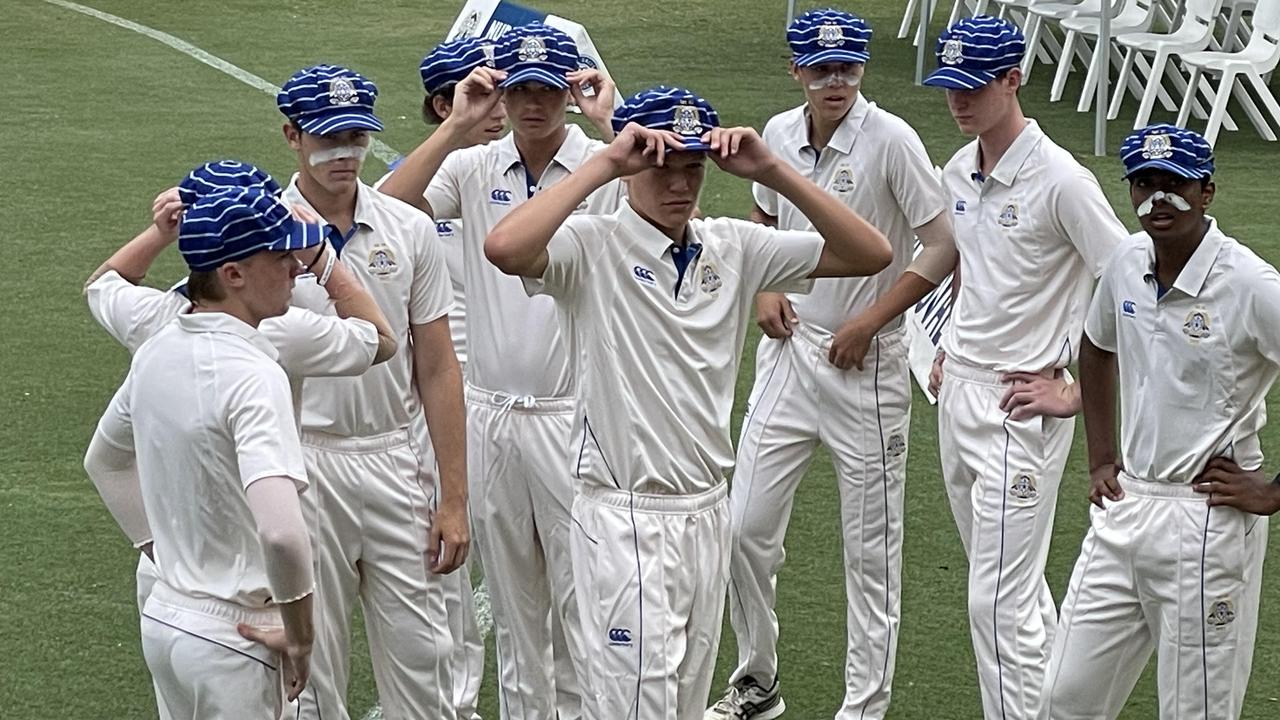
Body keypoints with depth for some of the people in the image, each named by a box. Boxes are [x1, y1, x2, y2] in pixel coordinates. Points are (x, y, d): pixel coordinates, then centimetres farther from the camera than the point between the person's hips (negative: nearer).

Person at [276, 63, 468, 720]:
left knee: (422, 654, 5)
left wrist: (454, 498, 3)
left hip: (395, 461, 3)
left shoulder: (410, 230, 4)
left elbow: (437, 369, 5)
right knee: (311, 663, 6)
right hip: (302, 463, -2)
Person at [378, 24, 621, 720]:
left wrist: (613, 125, -24)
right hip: (488, 416, 3)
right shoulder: (471, 167, 3)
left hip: (575, 418, -3)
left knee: (583, 601, 1)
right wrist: (456, 128, -17)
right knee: (512, 604, 15)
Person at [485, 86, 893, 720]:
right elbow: (504, 248, -31)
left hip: (708, 513, 6)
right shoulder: (593, 245, -10)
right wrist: (604, 162, -25)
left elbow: (871, 254, 1)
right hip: (626, 519, -6)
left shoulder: (733, 247, 6)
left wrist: (771, 172, -9)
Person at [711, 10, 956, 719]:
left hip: (864, 361, -5)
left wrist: (867, 324, -15)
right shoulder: (779, 133, 3)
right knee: (746, 525, 7)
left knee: (871, 548, 3)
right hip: (788, 348, 5)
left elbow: (944, 247, -12)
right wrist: (764, 287, 3)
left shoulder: (890, 139, -14)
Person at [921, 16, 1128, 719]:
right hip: (958, 396, 8)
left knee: (1000, 598, -8)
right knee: (1008, 579, 18)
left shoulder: (1060, 179, -17)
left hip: (1021, 405, -8)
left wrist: (1076, 394, -15)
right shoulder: (958, 171, 7)